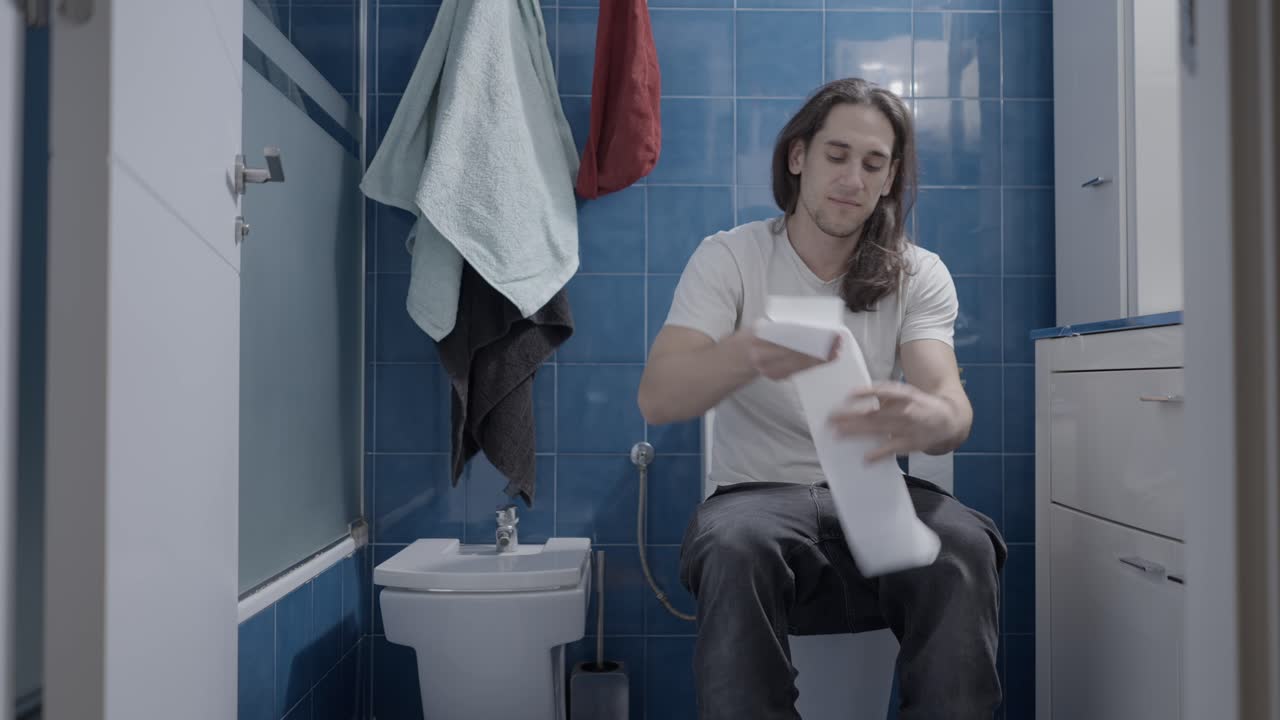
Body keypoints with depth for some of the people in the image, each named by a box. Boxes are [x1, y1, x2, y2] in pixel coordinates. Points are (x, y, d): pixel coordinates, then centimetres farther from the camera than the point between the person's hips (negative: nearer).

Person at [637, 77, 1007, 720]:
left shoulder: (920, 275, 5)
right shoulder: (729, 257, -1)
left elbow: (953, 406, -11)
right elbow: (657, 399, -15)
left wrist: (927, 419, -38)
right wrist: (747, 354, -37)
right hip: (759, 492, -1)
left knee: (965, 546, -29)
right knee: (735, 546, -35)